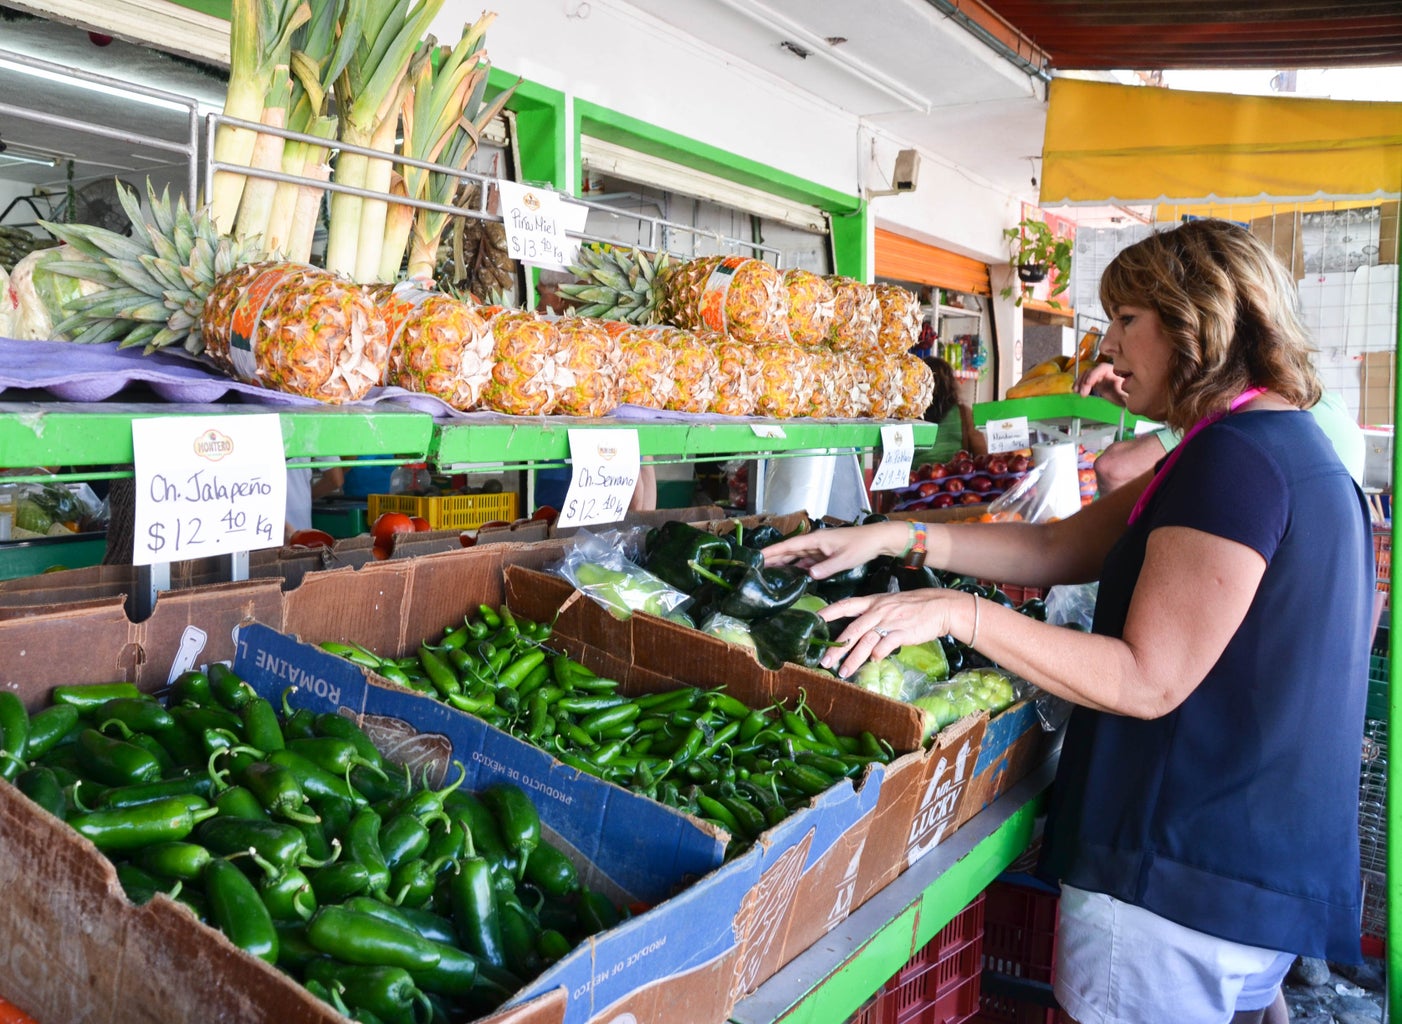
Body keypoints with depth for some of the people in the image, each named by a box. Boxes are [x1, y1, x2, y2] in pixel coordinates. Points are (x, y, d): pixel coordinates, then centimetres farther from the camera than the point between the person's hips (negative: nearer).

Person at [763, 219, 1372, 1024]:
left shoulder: (1237, 455, -21)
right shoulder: (1285, 444, 12)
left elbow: (1147, 682, -23)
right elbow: (1058, 550, 8)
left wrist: (961, 613, -23)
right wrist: (898, 537, 1)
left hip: (1186, 877, -10)